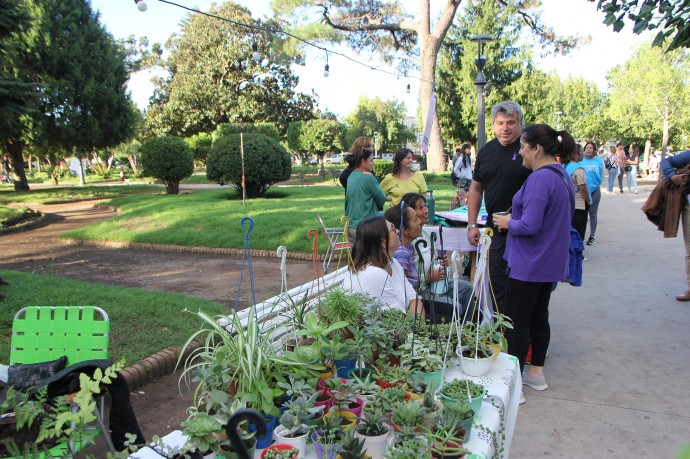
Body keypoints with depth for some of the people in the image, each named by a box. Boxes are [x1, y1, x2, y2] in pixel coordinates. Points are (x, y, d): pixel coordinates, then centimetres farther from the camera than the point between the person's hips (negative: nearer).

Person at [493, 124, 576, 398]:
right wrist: (515, 219, 10)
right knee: (539, 316, 19)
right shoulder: (562, 176, 10)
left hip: (528, 263, -10)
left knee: (516, 322, 1)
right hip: (551, 263, 10)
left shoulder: (540, 179, -22)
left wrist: (508, 223, -8)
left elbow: (530, 225, -27)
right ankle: (536, 372, 32)